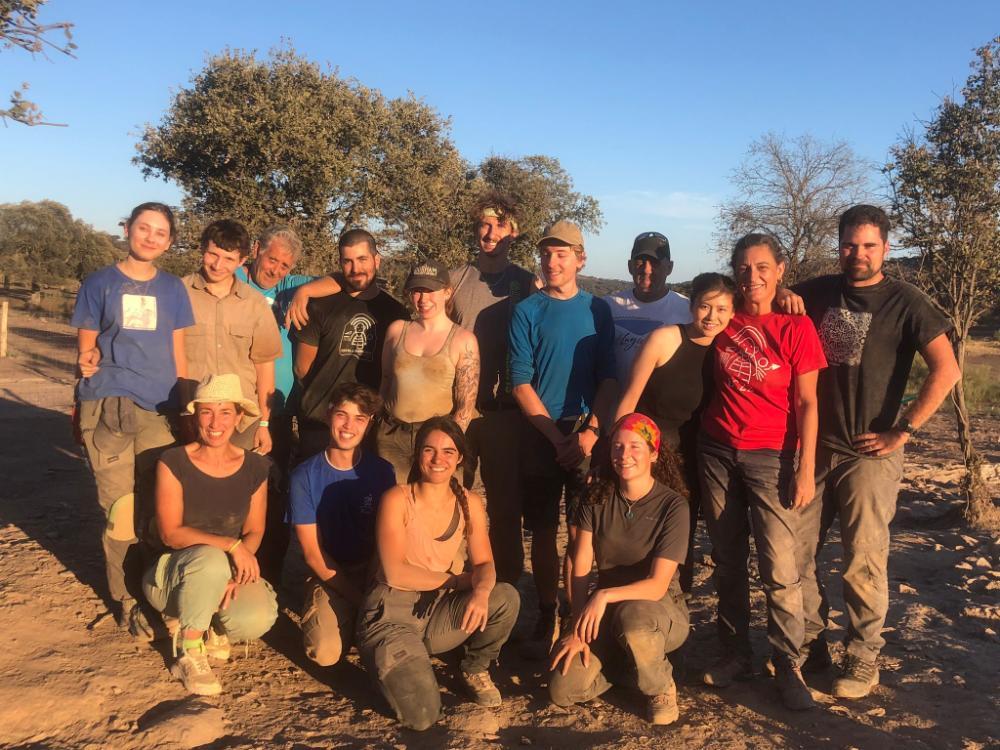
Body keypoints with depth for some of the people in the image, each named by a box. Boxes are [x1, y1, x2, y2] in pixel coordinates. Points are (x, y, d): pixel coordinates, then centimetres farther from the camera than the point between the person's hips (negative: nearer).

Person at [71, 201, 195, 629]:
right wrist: (86, 362, -13)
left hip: (160, 409, 2)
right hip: (108, 408, -2)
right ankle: (125, 600, 13)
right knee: (121, 512, -3)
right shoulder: (99, 283, 6)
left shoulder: (173, 289, 12)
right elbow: (85, 346, 8)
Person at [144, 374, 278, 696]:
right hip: (173, 572, -2)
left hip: (230, 572, 3)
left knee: (258, 619, -30)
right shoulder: (173, 463, -10)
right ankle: (188, 651, -15)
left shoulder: (255, 468, -1)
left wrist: (236, 574, -16)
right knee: (211, 560, -38)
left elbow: (254, 531, 3)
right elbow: (170, 533, -15)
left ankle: (214, 628, 8)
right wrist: (230, 544, -27)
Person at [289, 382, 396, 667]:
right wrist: (357, 597, -15)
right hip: (329, 576, -1)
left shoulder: (382, 471, -3)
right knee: (326, 652, -26)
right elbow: (312, 552, -7)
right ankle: (355, 620, 8)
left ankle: (361, 620, 9)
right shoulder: (305, 476, -7)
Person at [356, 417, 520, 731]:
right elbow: (396, 574, -20)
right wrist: (459, 580, -14)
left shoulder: (469, 503, 0)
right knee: (421, 716, -22)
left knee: (506, 598, -23)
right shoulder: (397, 500, -14)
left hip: (437, 612, 4)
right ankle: (388, 663, 11)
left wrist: (482, 590, -26)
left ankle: (475, 669, 7)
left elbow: (484, 564, -2)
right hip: (391, 615, -4)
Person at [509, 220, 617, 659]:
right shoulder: (527, 312, 3)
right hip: (541, 434, 0)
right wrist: (557, 436, -9)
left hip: (588, 432, 1)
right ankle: (545, 619, 15)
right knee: (544, 531, 5)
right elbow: (521, 383, -2)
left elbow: (608, 377, 4)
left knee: (582, 531, 0)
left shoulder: (598, 310, 7)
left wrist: (591, 432, -10)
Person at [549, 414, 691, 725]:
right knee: (563, 691, -16)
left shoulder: (673, 506, -16)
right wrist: (579, 627, -17)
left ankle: (662, 688, -7)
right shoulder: (596, 497, -4)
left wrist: (605, 596, -35)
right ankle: (625, 661, 15)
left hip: (660, 609, -3)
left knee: (633, 618, -41)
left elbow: (657, 585, -21)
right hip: (604, 610, 4)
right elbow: (580, 568, -7)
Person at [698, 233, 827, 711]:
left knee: (779, 567, -6)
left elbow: (806, 403, -4)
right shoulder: (724, 321, 7)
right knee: (727, 561, 10)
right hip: (717, 452, 4)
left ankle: (788, 665, 8)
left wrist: (806, 470, -9)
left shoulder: (796, 328, -3)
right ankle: (736, 654, 22)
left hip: (770, 456, -4)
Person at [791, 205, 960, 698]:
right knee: (796, 551, 7)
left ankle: (864, 658, 16)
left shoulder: (905, 302, -4)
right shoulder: (818, 292, 8)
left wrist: (903, 432, -14)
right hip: (813, 447, 4)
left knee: (863, 561, 1)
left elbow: (946, 370, -11)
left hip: (869, 453, -4)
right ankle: (809, 639, 24)